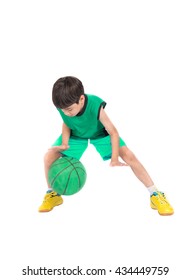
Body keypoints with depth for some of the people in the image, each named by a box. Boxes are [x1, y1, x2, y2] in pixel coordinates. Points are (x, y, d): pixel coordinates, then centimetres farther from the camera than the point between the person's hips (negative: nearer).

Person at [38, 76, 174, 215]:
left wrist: (114, 159, -35)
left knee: (129, 156, -19)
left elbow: (113, 132, -29)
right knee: (49, 157, -14)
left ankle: (155, 195, -6)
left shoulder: (95, 106, -40)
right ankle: (52, 194, 12)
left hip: (100, 134, -3)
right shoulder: (63, 106, -29)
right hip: (75, 135, 3)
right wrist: (65, 143, -22)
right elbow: (66, 124, -6)